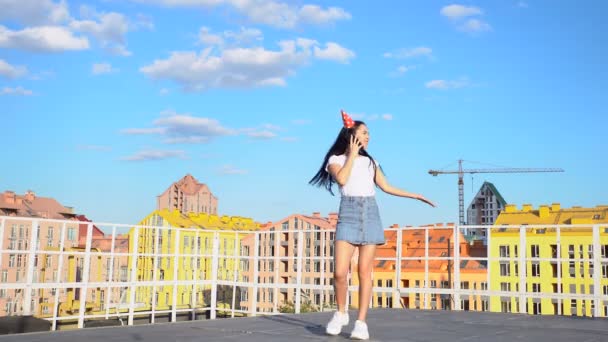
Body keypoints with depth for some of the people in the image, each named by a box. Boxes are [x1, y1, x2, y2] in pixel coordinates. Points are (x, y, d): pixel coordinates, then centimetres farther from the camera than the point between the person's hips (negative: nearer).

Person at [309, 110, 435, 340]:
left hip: (370, 215, 3)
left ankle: (361, 323, 2)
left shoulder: (370, 161, 19)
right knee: (340, 272, -11)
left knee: (365, 271, -2)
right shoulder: (336, 159, 7)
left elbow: (386, 187, 19)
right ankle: (341, 313, 13)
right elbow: (342, 179, -14)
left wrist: (416, 196, 17)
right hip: (348, 215, -3)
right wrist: (352, 154, -3)